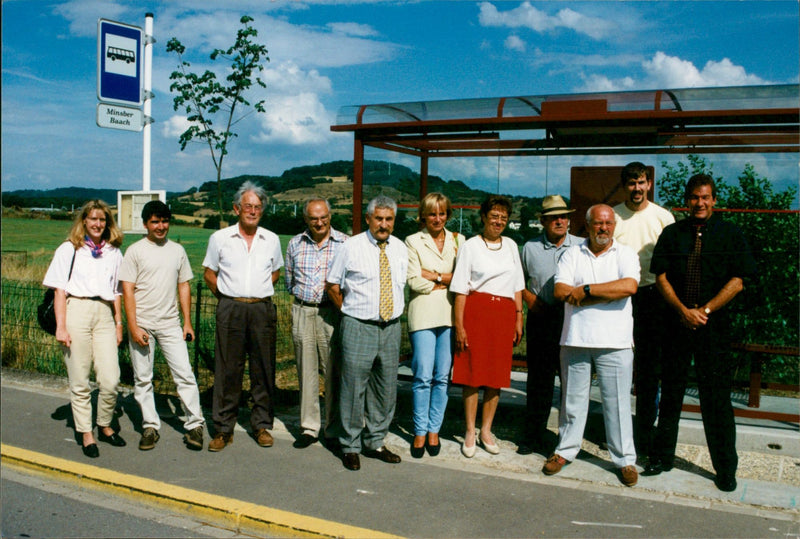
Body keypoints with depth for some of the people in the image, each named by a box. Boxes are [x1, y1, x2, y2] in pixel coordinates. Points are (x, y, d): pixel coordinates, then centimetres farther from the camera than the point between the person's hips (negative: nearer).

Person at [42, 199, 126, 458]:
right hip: (76, 311, -2)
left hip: (104, 314, 2)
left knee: (110, 380, -6)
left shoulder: (114, 252, 16)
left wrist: (119, 323, 15)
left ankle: (105, 426, 16)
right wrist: (60, 326, -5)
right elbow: (60, 290, 3)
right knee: (79, 381, 1)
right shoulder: (69, 249, 8)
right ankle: (86, 434, 14)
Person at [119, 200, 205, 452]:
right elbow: (127, 290, -3)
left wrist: (187, 321, 7)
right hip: (142, 324, -1)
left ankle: (194, 425, 3)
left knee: (185, 375, -4)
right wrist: (133, 327, -11)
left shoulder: (177, 250, 10)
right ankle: (150, 427, 17)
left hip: (170, 324, 2)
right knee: (142, 379, 6)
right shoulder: (135, 251, 0)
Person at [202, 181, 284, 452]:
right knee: (227, 369, 0)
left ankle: (262, 425, 17)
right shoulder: (220, 238, 5)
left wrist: (260, 291, 11)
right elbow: (209, 274, 13)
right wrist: (228, 296, 6)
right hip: (230, 309, -1)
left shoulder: (272, 240, 9)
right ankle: (223, 429, 10)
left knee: (263, 369, 5)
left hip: (263, 309, 1)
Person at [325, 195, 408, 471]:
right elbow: (332, 285, 4)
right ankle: (350, 446, 13)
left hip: (391, 327, 4)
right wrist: (349, 312, 5)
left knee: (385, 389, 11)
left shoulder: (401, 249, 9)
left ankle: (375, 442, 25)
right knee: (354, 388, -1)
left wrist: (394, 312, 11)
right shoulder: (351, 247, -3)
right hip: (359, 328, -4)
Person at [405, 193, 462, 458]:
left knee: (443, 377, 4)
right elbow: (415, 282, -5)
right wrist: (448, 282, -2)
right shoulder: (413, 241, 5)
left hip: (450, 315, 2)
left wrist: (435, 276, -6)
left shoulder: (458, 240, 13)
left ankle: (434, 430, 17)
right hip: (423, 314, -2)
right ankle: (420, 432, 9)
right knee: (423, 376, -4)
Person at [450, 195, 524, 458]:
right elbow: (461, 289, -3)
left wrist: (519, 318, 10)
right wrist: (459, 325, -9)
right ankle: (470, 432, 10)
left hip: (504, 313, 4)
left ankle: (486, 430, 18)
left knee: (497, 374, 5)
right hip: (476, 311, -4)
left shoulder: (511, 246, 15)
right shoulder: (471, 246, 1)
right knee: (472, 370, -2)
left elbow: (517, 286, 18)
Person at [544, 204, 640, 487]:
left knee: (618, 401, 3)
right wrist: (608, 294, -10)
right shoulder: (572, 255, 9)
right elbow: (560, 291, -5)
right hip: (575, 338, 2)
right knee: (572, 398, 10)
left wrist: (586, 290, -12)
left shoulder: (625, 254, 5)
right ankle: (566, 450, 25)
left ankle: (624, 459, 16)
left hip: (614, 342, -1)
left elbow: (629, 286, -14)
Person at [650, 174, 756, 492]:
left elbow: (737, 281, -4)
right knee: (671, 392, 9)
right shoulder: (672, 234, 8)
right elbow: (661, 277, 2)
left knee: (716, 398, 1)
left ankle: (725, 469, 14)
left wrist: (705, 311, -12)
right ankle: (663, 457, 21)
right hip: (676, 322, 2)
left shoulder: (730, 234, 3)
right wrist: (684, 310, -10)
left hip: (715, 326, -2)